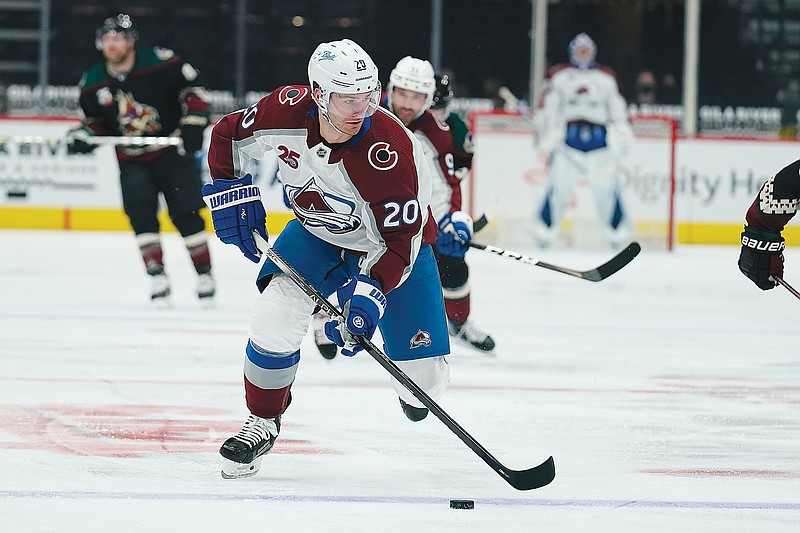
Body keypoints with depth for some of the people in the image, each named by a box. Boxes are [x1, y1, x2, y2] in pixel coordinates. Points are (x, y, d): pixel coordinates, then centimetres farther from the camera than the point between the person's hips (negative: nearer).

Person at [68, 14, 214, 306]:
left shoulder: (161, 63, -16)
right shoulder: (93, 83, -2)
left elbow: (194, 90, -8)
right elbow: (94, 120, 11)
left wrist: (193, 125, -17)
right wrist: (83, 136, -10)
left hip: (173, 151, -3)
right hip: (132, 160, 3)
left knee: (186, 214, -6)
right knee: (140, 215, -12)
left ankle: (204, 274, 6)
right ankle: (157, 276, -6)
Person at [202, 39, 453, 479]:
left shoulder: (390, 149, -37)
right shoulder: (288, 110, -25)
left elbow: (400, 240, -33)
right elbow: (228, 136, -4)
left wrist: (370, 294, -43)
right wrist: (232, 192, -12)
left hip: (389, 243, -3)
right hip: (317, 231, 3)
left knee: (425, 377, -9)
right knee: (274, 319, -21)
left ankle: (414, 386, 32)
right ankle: (262, 422, 4)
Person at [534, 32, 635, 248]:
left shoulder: (606, 78, 15)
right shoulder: (559, 76, 10)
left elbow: (617, 109, 15)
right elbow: (549, 109, 6)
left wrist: (623, 133, 5)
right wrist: (546, 139, -1)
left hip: (599, 139, 1)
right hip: (568, 138, -1)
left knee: (607, 186, -4)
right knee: (560, 184, -9)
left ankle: (618, 230, 7)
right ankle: (545, 229, -2)